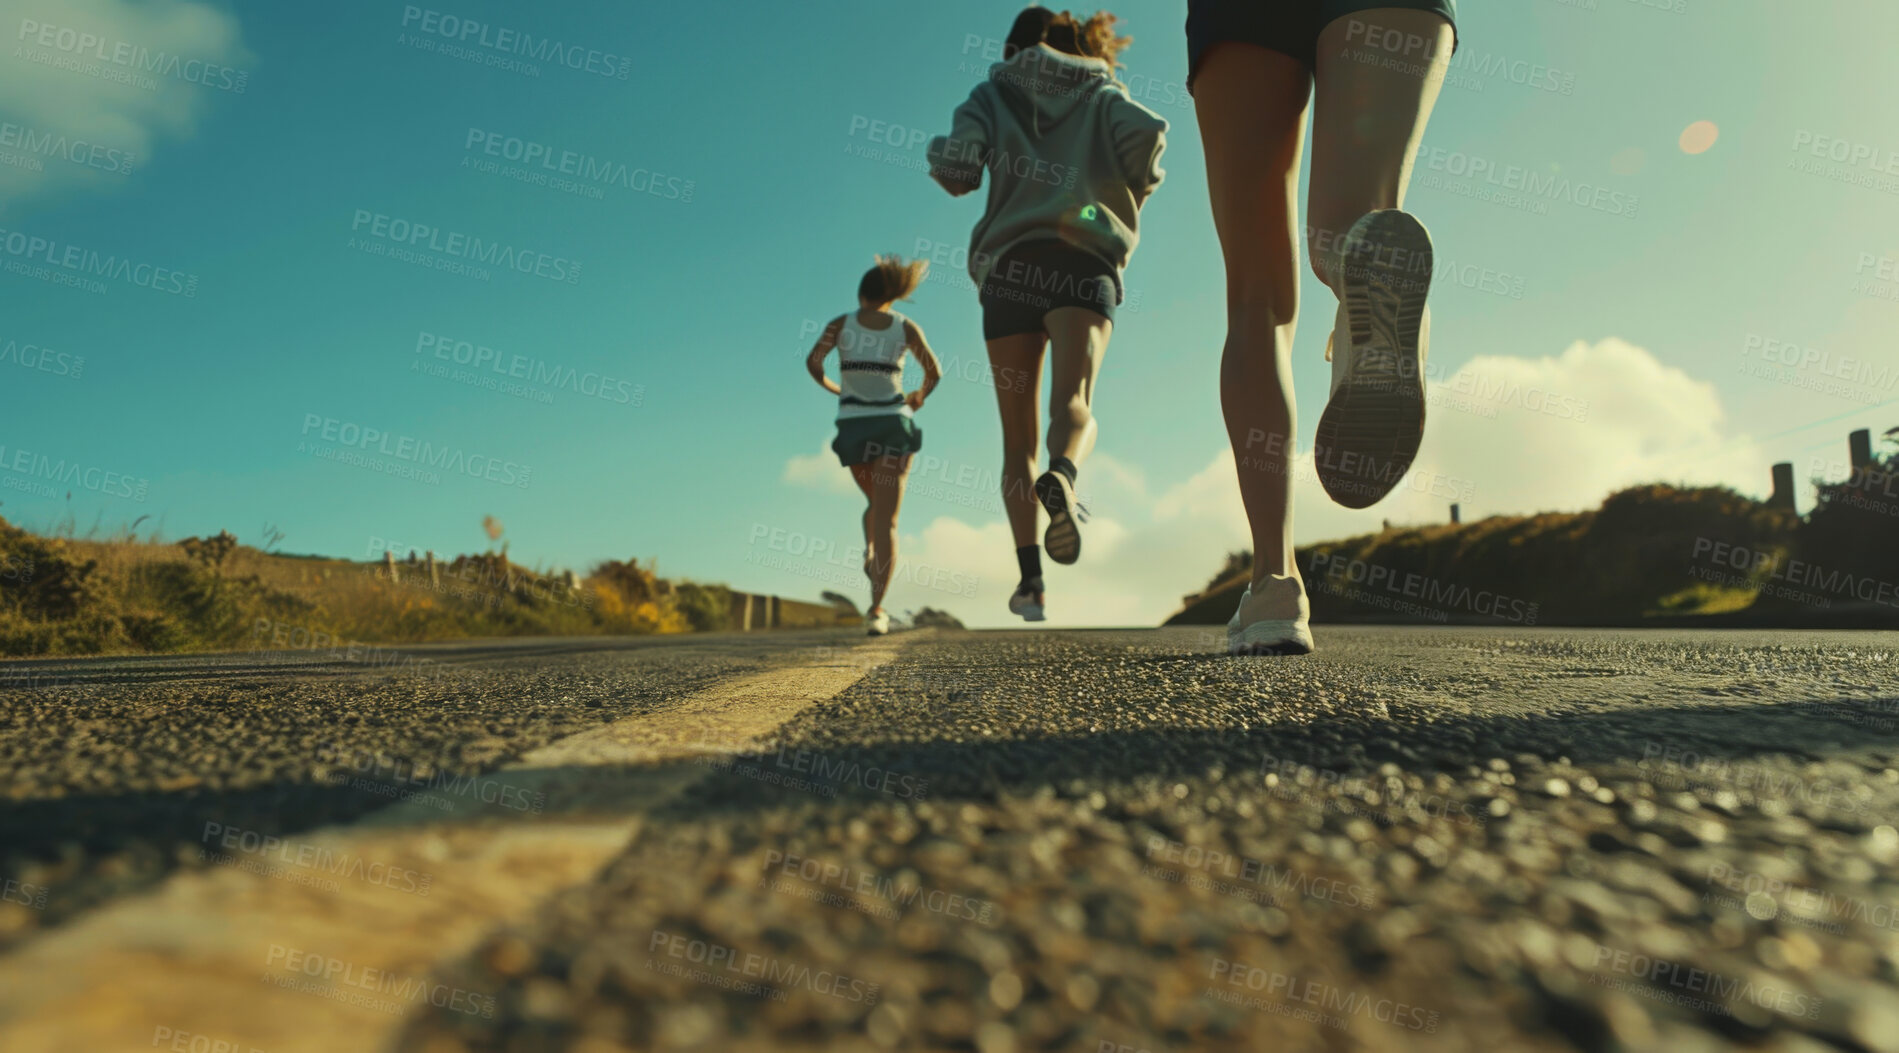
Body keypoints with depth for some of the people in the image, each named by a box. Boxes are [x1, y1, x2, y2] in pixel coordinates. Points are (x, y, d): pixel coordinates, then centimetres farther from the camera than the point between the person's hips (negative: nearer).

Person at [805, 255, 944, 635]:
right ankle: (877, 608, -21)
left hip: (854, 427, 2)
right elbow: (934, 372, 3)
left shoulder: (841, 322, 6)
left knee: (878, 503, 28)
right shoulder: (906, 327, 4)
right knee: (887, 518, -7)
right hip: (892, 424, -1)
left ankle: (871, 553, 0)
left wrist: (832, 387, 22)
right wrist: (919, 397, 24)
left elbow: (812, 362, 2)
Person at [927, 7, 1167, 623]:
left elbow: (956, 170, 2)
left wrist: (939, 153, 24)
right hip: (1085, 262, 0)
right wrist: (1135, 194, 16)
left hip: (1009, 265, 1)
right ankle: (1059, 482, -52)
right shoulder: (1104, 94, 22)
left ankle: (1030, 577, -7)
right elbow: (1145, 134, -2)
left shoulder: (992, 94, 20)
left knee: (1017, 437, 4)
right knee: (1073, 403, -17)